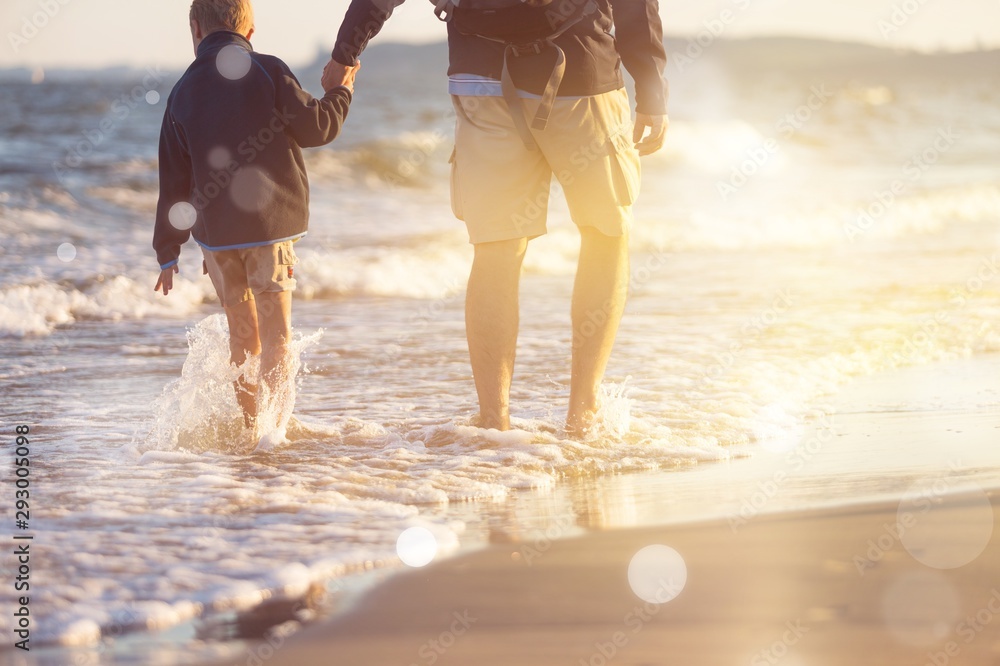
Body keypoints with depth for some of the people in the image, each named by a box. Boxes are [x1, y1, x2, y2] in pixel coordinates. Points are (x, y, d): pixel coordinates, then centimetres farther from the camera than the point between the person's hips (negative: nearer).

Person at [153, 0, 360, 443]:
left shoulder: (183, 92, 7)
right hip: (270, 223, -3)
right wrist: (339, 92, 17)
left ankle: (249, 425, 15)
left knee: (242, 334, 14)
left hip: (214, 230, 3)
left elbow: (174, 180, 9)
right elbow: (316, 128, -4)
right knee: (276, 332, 2)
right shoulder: (267, 72, -4)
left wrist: (168, 251, 14)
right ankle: (275, 422, -8)